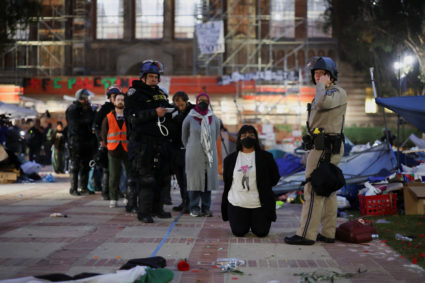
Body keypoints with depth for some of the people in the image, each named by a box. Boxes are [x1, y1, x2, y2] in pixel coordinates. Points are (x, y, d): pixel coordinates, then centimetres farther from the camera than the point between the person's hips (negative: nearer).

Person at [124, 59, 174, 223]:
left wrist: (169, 111, 8)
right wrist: (154, 113, -23)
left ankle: (157, 208, 21)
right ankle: (144, 212, -3)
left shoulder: (161, 94, 18)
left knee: (163, 176, 10)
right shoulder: (134, 93, -3)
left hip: (161, 141, 7)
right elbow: (132, 117, -17)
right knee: (146, 178, -8)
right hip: (142, 141, -7)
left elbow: (168, 115, 29)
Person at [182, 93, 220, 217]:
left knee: (208, 180, 3)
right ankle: (194, 208, 4)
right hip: (194, 155, -3)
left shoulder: (214, 119, 6)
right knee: (194, 180, -3)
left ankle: (206, 207, 10)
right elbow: (184, 137, 10)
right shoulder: (189, 118, -2)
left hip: (210, 155, 3)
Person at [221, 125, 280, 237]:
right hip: (237, 202, 1)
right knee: (239, 232, -3)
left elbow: (275, 177, 7)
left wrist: (263, 188, 2)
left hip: (259, 203, -1)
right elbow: (226, 181, 12)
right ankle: (246, 221, 32)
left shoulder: (266, 157, 0)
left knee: (261, 232, -2)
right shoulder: (230, 159, 5)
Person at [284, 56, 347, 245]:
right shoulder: (326, 94, 21)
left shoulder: (337, 92, -11)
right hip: (325, 148, 11)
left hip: (324, 148, -11)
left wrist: (322, 85, -17)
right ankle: (328, 233, 14)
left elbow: (322, 103, -34)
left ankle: (306, 234, -8)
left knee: (313, 191, -10)